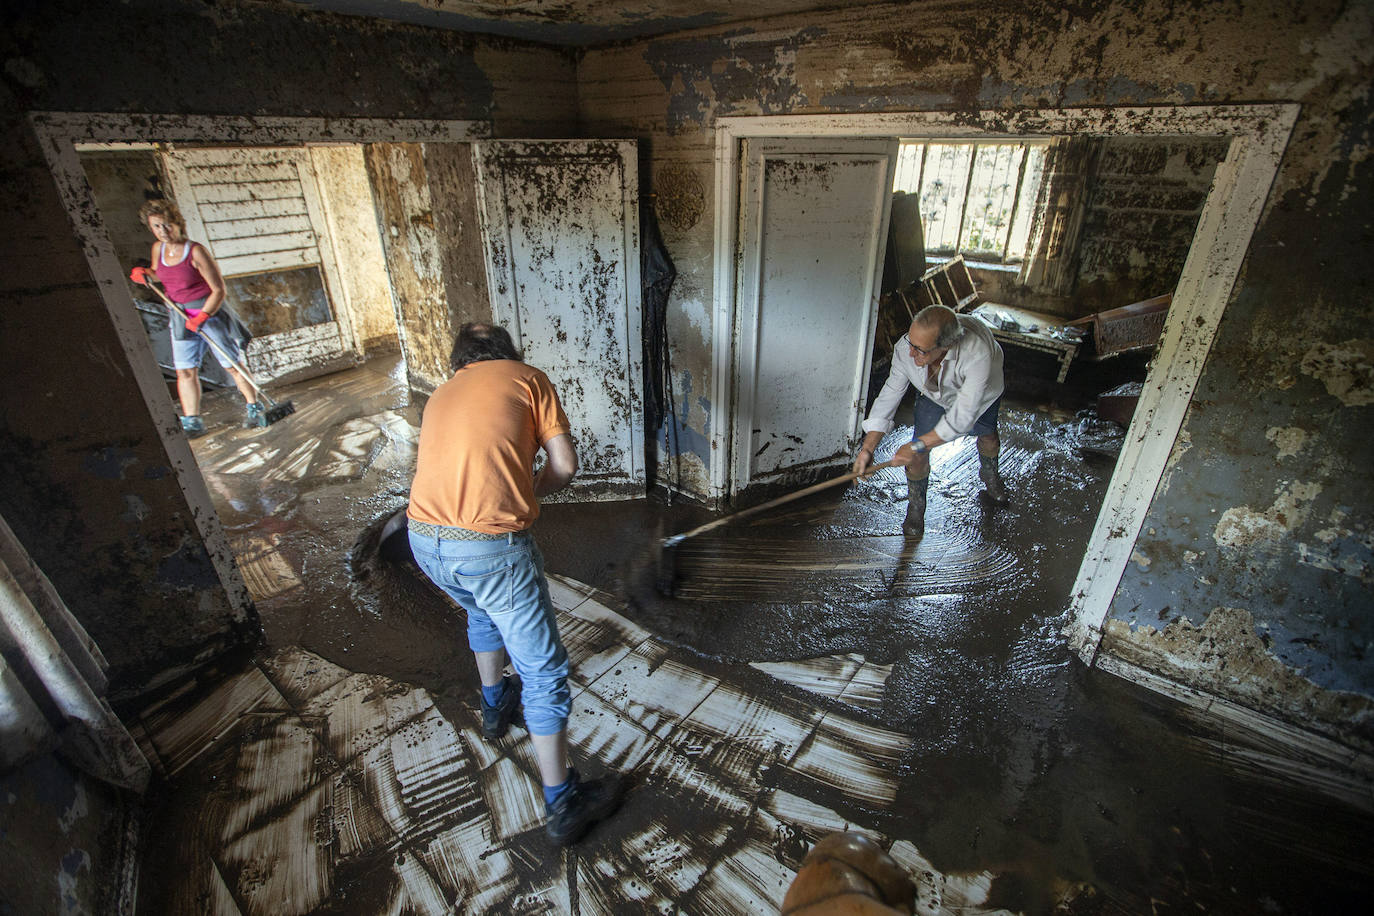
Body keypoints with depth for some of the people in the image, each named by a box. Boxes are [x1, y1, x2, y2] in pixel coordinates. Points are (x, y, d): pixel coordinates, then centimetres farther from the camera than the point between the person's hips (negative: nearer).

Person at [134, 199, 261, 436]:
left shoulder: (195, 251, -14)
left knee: (232, 365, 0)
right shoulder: (158, 249, 5)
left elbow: (218, 290, -15)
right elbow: (158, 275, 25)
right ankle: (192, 422, 7)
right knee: (185, 370, 2)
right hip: (180, 317, 6)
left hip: (209, 311, -5)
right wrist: (145, 274, 2)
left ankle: (254, 408, 15)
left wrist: (202, 315, -24)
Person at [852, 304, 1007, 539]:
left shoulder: (978, 354, -50)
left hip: (982, 393, -1)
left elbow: (962, 418, -43)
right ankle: (916, 507, 22)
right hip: (934, 393, 1)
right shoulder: (905, 349, -39)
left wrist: (917, 445, -42)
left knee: (987, 434, 22)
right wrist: (868, 447, -28)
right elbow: (890, 394, -26)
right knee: (918, 455, -6)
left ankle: (989, 474, 59)